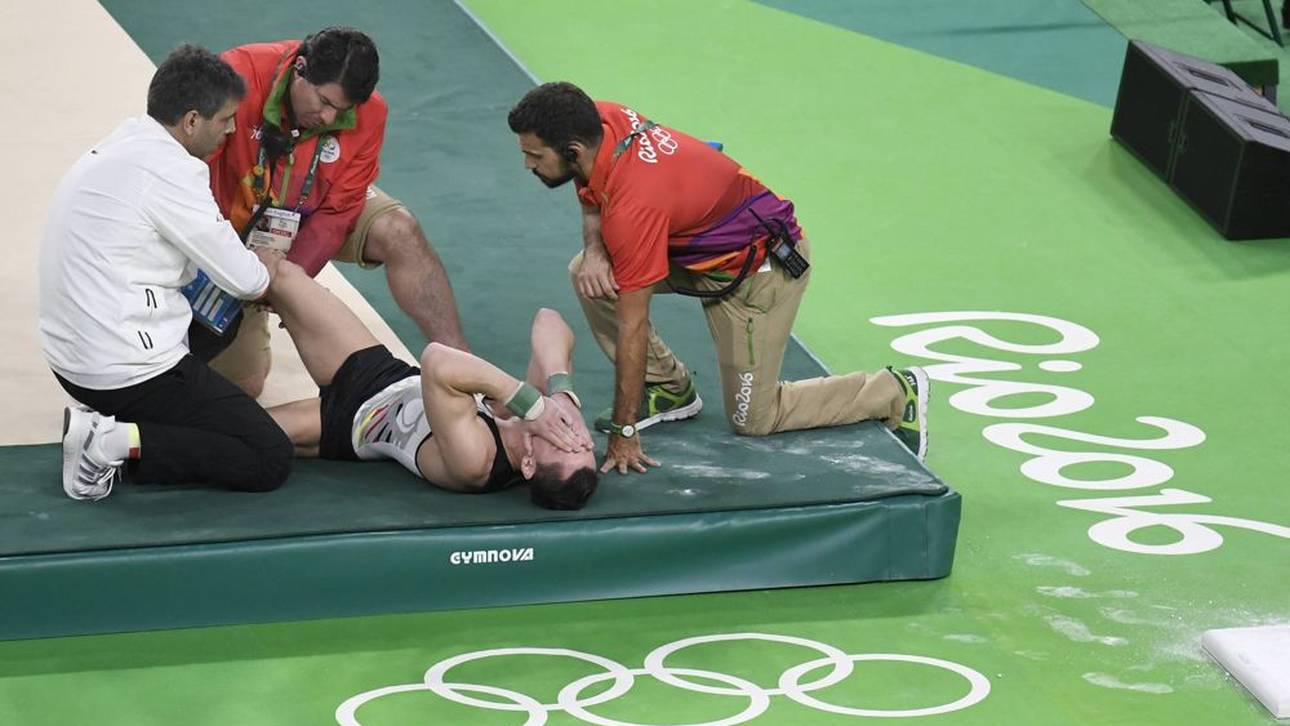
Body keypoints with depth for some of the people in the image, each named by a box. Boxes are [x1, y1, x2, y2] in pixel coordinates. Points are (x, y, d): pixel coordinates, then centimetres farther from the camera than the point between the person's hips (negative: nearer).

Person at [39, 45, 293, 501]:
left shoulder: (120, 148, 10)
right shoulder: (171, 169, -19)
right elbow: (243, 280, -11)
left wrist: (251, 273, 16)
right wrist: (265, 269, 12)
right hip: (130, 370, -10)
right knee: (270, 461, -5)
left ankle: (104, 431, 8)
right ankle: (117, 442, -13)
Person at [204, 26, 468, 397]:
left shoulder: (368, 114, -24)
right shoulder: (239, 78, -35)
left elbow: (336, 213, -20)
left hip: (311, 209, 2)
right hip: (235, 222, -2)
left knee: (400, 232, -27)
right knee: (242, 383, -1)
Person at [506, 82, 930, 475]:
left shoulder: (633, 205, -37)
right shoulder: (601, 120, -14)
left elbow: (632, 328, -30)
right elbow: (593, 201, 8)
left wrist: (624, 432, -23)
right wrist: (594, 249, -16)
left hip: (760, 268, -9)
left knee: (752, 419, 0)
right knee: (587, 274, -6)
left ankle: (896, 392, 16)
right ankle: (669, 389, 10)